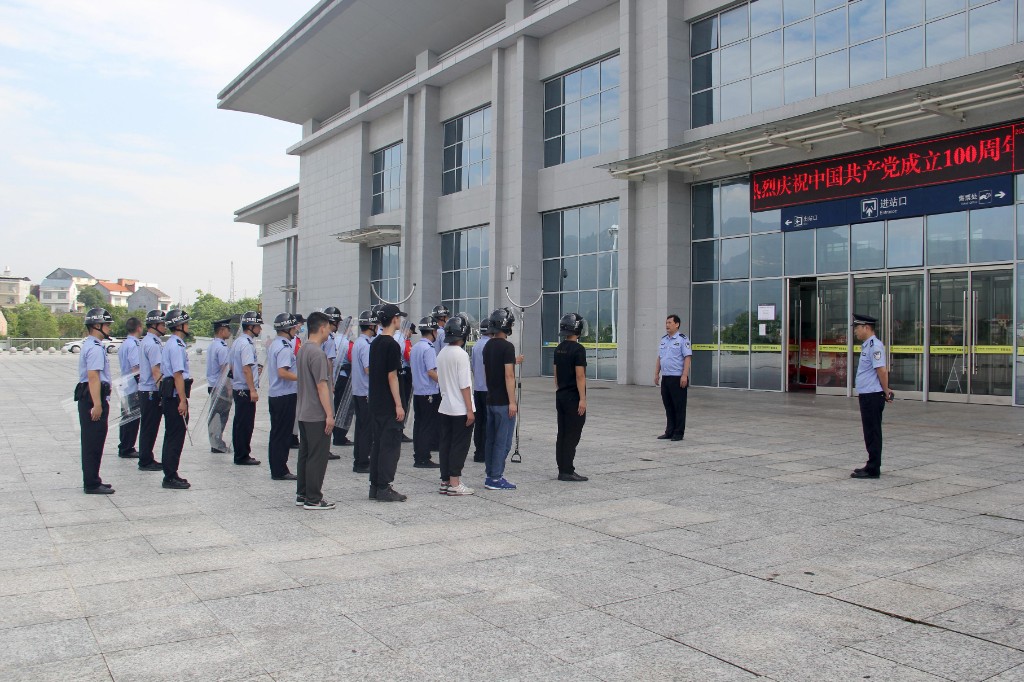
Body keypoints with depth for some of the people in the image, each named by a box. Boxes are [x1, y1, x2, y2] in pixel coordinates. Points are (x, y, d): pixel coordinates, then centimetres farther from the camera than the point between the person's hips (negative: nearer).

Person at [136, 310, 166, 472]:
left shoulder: (147, 341, 16)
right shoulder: (153, 344, -17)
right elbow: (156, 371, -21)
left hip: (145, 390, 10)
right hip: (152, 392, -10)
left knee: (148, 427, 16)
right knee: (150, 428, -2)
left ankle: (146, 460, 24)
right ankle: (146, 462, 4)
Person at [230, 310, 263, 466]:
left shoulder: (237, 342, 14)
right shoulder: (247, 344, -16)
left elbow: (232, 366, 21)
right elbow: (246, 369, -22)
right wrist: (253, 390, -22)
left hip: (237, 388, 10)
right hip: (246, 389, -10)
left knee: (239, 422, 14)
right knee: (246, 424, -3)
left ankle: (240, 454, 23)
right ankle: (242, 456, 3)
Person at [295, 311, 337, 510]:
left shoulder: (302, 350, 12)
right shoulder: (317, 353, -18)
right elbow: (321, 385, -21)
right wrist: (329, 414, -18)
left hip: (303, 413, 10)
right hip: (317, 415, -10)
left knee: (305, 454, 15)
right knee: (318, 457, -2)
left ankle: (302, 495, 22)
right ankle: (313, 499, 3)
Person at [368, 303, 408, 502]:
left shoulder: (375, 343, 12)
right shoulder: (392, 345, -15)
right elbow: (392, 376, -18)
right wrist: (399, 405, -16)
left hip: (376, 403, 9)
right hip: (389, 405, -9)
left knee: (378, 444, 13)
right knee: (391, 446, -3)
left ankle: (375, 487, 17)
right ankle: (384, 489, -1)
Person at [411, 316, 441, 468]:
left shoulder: (415, 347, 11)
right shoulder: (428, 348, -16)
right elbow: (431, 372, -21)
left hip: (417, 391, 9)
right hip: (429, 393, -8)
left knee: (418, 425, 12)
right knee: (428, 427, -2)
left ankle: (418, 457, 17)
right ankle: (424, 459, 0)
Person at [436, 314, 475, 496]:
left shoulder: (441, 354, 8)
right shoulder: (461, 354, -15)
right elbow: (464, 385, -17)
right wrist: (470, 410, -15)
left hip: (445, 408, 8)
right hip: (461, 409, -7)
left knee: (445, 444, 11)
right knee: (460, 446, 0)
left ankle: (445, 482, 16)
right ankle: (455, 484, 2)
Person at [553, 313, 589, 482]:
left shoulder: (559, 349, 11)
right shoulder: (578, 349, -15)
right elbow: (580, 376, -18)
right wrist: (582, 399, -17)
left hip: (560, 396, 8)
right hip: (573, 398, -8)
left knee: (562, 434, 10)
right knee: (572, 435, -5)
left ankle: (562, 469, 14)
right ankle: (567, 471, -4)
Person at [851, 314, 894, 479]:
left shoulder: (874, 346, -16)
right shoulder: (867, 346, 15)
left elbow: (882, 370, -20)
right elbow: (883, 369, 22)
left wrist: (886, 392, -11)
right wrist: (886, 391, 17)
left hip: (872, 396, -10)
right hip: (866, 395, 10)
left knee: (873, 433, -4)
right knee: (870, 433, 15)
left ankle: (873, 470, 1)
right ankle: (872, 466, 23)